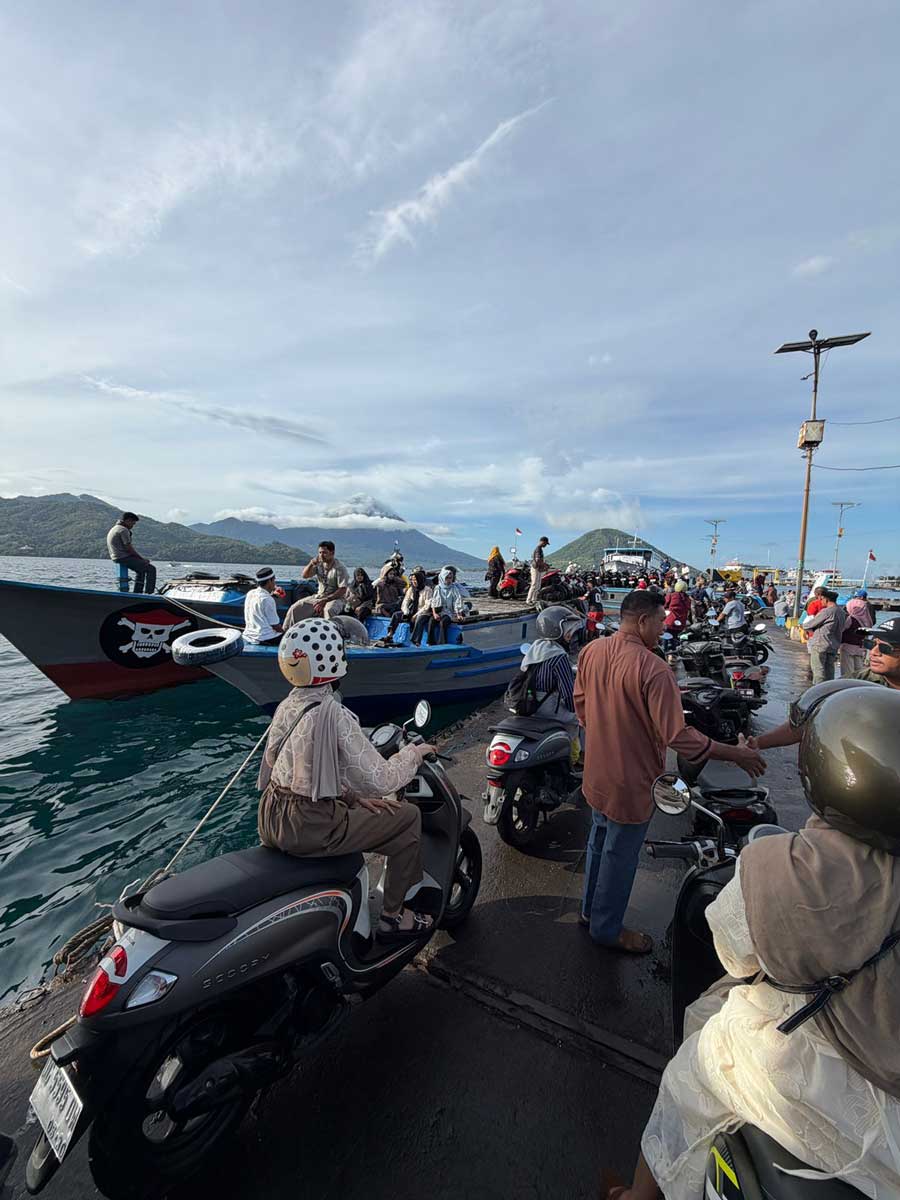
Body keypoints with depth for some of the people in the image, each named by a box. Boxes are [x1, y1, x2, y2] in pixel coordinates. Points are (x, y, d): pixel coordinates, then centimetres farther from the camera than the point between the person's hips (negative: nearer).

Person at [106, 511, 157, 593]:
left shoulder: (113, 529, 19)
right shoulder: (123, 530, -15)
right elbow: (129, 549, -18)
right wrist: (142, 558, -7)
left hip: (116, 558, 11)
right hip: (124, 558, -11)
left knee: (141, 570, 29)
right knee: (151, 569, -8)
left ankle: (137, 592, 27)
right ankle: (148, 593, -11)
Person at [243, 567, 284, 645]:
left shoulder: (250, 594, 5)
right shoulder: (268, 600, -19)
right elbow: (276, 626, -15)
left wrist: (273, 594, 17)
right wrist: (285, 630, 4)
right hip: (265, 640, -9)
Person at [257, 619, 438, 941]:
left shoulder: (286, 707, 2)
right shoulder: (335, 715, -23)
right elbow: (379, 782, -21)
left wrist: (353, 795, 15)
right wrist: (412, 754, -5)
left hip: (271, 822, 8)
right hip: (310, 828, -8)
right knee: (408, 816, 4)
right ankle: (393, 917, 16)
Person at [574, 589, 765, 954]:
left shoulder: (591, 651, -6)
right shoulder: (653, 670, -29)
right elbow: (677, 736, -26)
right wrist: (737, 755, -13)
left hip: (596, 772, 7)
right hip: (631, 782, -7)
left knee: (599, 841, 26)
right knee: (620, 855, 15)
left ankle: (590, 910, 46)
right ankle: (607, 929, 36)